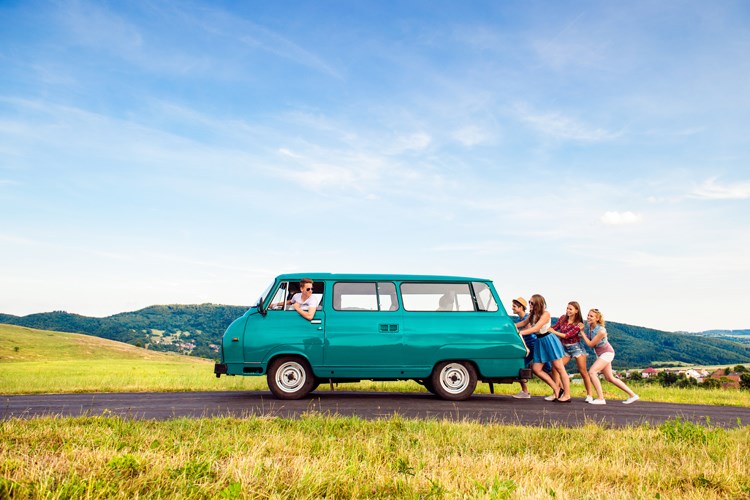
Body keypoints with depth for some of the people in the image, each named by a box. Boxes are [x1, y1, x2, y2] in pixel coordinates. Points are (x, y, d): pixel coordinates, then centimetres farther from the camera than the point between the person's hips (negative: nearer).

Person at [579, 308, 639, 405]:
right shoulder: (590, 326, -8)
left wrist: (582, 332, -21)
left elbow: (590, 344, -23)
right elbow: (588, 337, 12)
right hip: (600, 354, 8)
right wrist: (580, 335, -5)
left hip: (607, 353, -8)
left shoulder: (601, 331, -30)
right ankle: (632, 395, 23)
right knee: (610, 378, 13)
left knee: (592, 372, -20)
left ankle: (600, 399, -18)